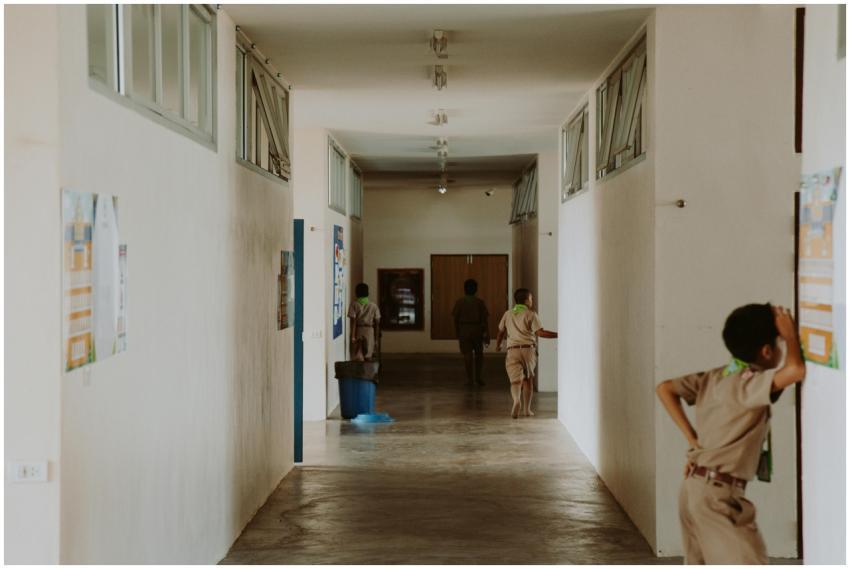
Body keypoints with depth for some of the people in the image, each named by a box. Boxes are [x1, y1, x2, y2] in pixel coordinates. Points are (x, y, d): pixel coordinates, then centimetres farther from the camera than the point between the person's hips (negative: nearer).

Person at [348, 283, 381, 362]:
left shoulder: (354, 304, -5)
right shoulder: (373, 305, 2)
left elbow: (353, 321, -11)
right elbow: (377, 322, 2)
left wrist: (353, 336, -12)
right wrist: (377, 336, 8)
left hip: (358, 330, -2)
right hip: (369, 331, 2)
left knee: (358, 357, 0)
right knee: (368, 357, 9)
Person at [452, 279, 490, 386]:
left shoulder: (460, 302, -2)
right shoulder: (480, 302, -3)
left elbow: (456, 319, 0)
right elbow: (485, 319, -5)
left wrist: (457, 333, 12)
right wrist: (487, 335, -2)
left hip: (464, 330, 0)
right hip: (477, 329, 0)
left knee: (467, 354, 2)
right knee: (479, 353, 16)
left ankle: (470, 379, 2)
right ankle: (478, 376, 9)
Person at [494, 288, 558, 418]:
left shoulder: (508, 314, 12)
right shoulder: (531, 314, 0)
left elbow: (501, 332, 22)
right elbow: (540, 332, -12)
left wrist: (498, 345, 39)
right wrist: (557, 335, -9)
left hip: (513, 350, 1)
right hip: (528, 349, -1)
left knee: (516, 380, -6)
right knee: (528, 379, 15)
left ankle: (516, 400, -37)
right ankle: (526, 409, 21)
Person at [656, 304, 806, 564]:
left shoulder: (714, 377, 9)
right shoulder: (749, 382, -15)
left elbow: (665, 388, 15)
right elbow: (796, 370, -32)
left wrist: (691, 436, 10)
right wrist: (790, 334, -13)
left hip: (695, 486, 9)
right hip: (717, 492, -9)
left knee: (701, 564, 19)